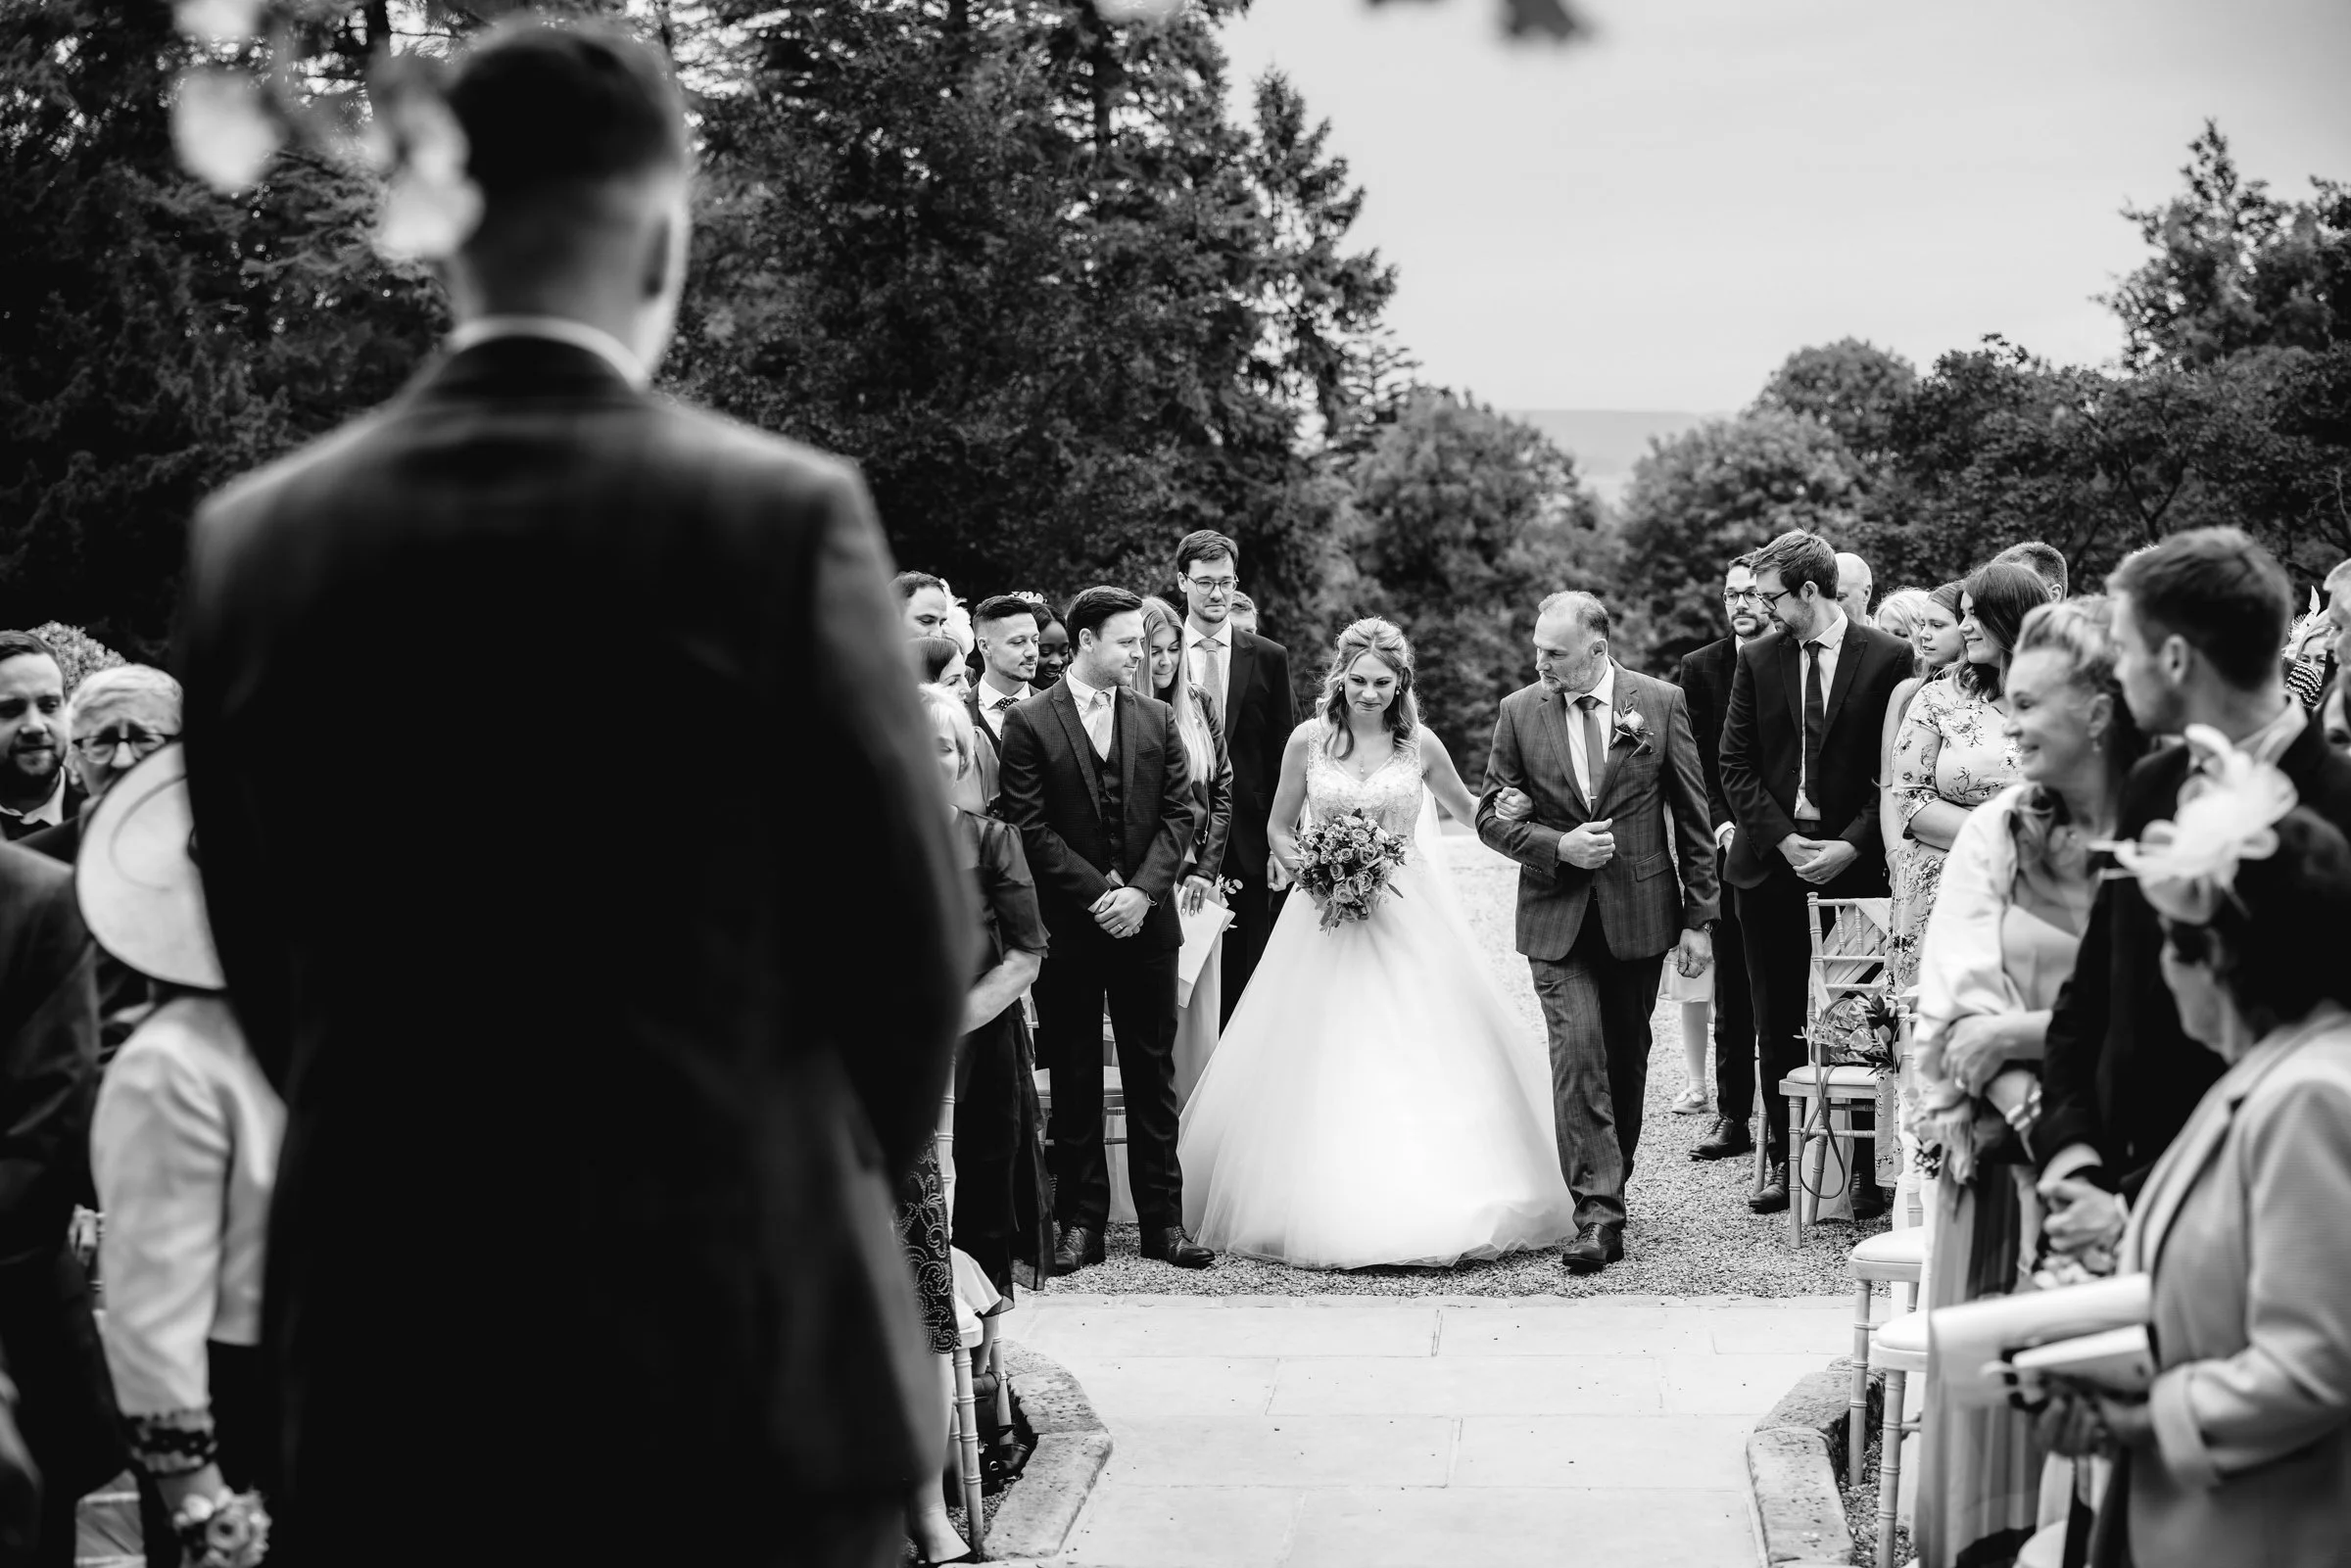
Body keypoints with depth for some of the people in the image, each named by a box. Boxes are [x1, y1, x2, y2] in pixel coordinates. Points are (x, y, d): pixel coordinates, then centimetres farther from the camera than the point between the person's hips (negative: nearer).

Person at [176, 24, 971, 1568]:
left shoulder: (256, 538, 0)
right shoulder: (782, 514, -10)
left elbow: (260, 966, 6)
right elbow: (914, 934, -3)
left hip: (391, 1360, 3)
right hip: (740, 1343, -3)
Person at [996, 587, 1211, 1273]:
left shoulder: (1157, 720, 9)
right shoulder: (1029, 722, -2)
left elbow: (1179, 813, 4)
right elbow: (1030, 828, -7)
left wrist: (1141, 891, -11)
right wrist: (1100, 893, -13)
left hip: (1146, 919, 3)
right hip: (1068, 926, -3)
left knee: (1152, 1073, 5)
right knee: (1074, 1080, 3)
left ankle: (1163, 1220, 9)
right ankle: (1081, 1223, 9)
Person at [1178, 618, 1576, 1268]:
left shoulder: (1419, 745, 1)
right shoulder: (1308, 740, 0)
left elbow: (1466, 807, 17)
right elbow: (1279, 829, 10)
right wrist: (1308, 867, -10)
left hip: (1407, 916, 0)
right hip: (1326, 916, 0)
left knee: (1424, 1062, -4)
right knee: (1323, 1065, -2)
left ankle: (1430, 1205, 4)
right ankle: (1326, 1209, 7)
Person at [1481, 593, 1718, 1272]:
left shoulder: (1661, 704, -2)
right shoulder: (1519, 712, 1)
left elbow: (1693, 816, 2)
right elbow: (1492, 815, 5)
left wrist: (1699, 917, 0)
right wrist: (1559, 846, -13)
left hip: (1638, 913, 1)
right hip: (1557, 916, -1)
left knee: (1626, 1058, 11)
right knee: (1577, 1049, -14)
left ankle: (1608, 1187, 28)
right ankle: (1597, 1211, -17)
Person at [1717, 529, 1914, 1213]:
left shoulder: (1888, 658, -2)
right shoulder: (1757, 658, 6)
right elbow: (1736, 766, 5)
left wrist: (1850, 844, -12)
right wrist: (1784, 840, -7)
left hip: (1853, 865, -2)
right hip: (1771, 865, 3)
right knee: (1779, 1025, 6)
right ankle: (1783, 1160, 14)